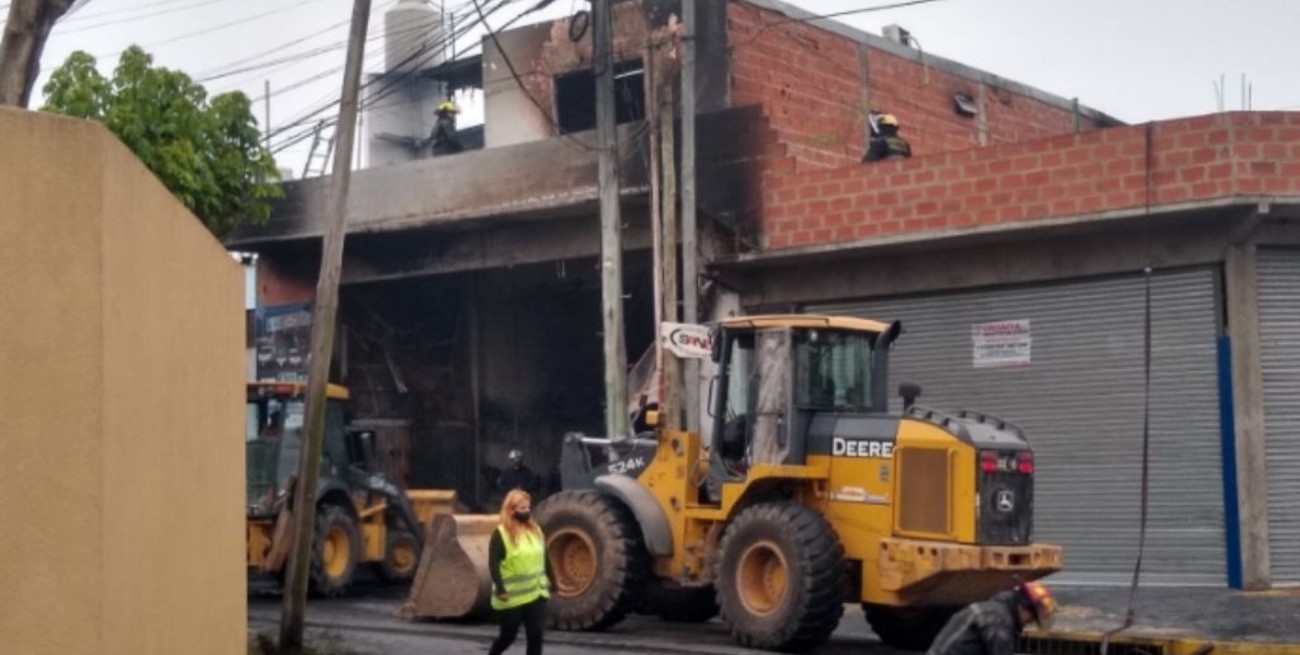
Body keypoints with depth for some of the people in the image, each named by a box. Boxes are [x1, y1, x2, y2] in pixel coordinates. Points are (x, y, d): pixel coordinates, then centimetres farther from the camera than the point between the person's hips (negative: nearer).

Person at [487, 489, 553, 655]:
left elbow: (544, 558, 16)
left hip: (536, 593, 5)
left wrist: (552, 580, 15)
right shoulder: (501, 534, -11)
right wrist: (500, 589, -23)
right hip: (512, 596, -5)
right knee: (509, 635, 8)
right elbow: (493, 564, -16)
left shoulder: (536, 530, 9)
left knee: (536, 634, -2)